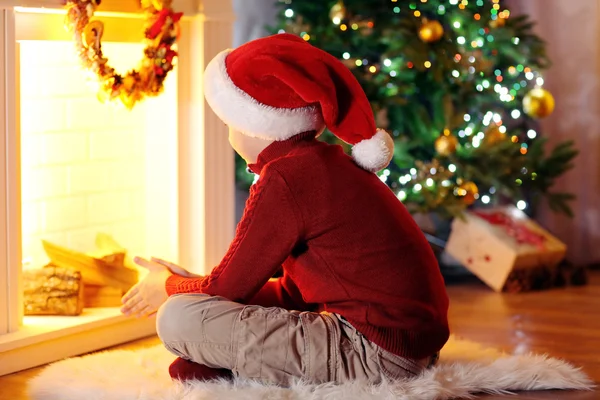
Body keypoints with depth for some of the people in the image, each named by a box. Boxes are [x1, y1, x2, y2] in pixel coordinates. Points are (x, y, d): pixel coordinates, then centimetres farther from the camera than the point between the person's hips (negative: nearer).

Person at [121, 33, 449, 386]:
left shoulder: (286, 178, -15)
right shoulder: (326, 164, 14)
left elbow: (226, 289, -7)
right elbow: (293, 293, 17)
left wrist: (170, 287, 15)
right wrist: (185, 284, 19)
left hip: (377, 356, -10)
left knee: (178, 320, -13)